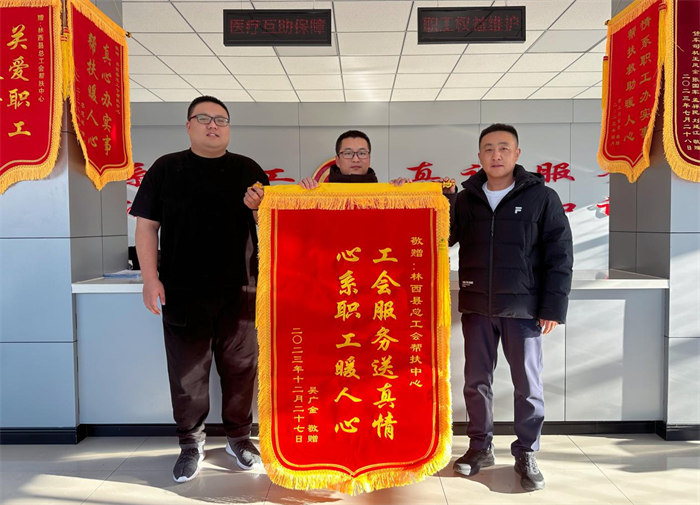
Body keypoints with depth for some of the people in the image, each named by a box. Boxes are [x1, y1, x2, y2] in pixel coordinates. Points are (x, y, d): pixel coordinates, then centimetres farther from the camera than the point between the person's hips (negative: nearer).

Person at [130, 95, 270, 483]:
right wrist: (151, 278, -4)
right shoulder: (166, 169, 6)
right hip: (183, 292, -1)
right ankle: (191, 445, 26)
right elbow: (146, 225, 4)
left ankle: (239, 438, 28)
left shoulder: (248, 170, 8)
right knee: (187, 372, 8)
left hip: (239, 291, 1)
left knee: (240, 368, 10)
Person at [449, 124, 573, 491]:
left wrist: (554, 307, -9)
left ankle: (526, 454, 24)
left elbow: (560, 256, -4)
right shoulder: (465, 199, 6)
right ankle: (480, 447, 28)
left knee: (528, 385, 7)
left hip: (523, 309, -3)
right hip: (476, 307, 3)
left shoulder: (541, 197, -3)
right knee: (476, 381, 11)